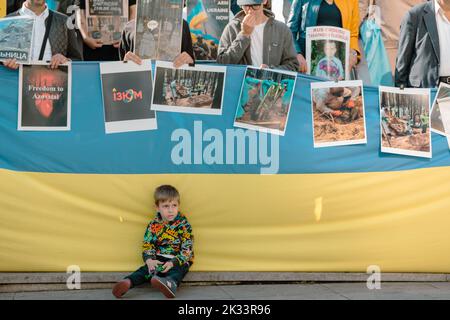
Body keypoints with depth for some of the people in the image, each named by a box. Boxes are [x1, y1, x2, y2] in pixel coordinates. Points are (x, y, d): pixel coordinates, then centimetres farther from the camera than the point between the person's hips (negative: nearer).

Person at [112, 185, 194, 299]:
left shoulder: (183, 225, -6)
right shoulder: (153, 225, 4)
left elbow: (187, 248, -10)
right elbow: (147, 245, 4)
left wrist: (173, 262, -24)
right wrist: (149, 260, -18)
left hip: (178, 261, -4)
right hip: (158, 260, 4)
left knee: (176, 271, -35)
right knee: (146, 269, -22)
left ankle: (171, 283, -67)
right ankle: (128, 282, -46)